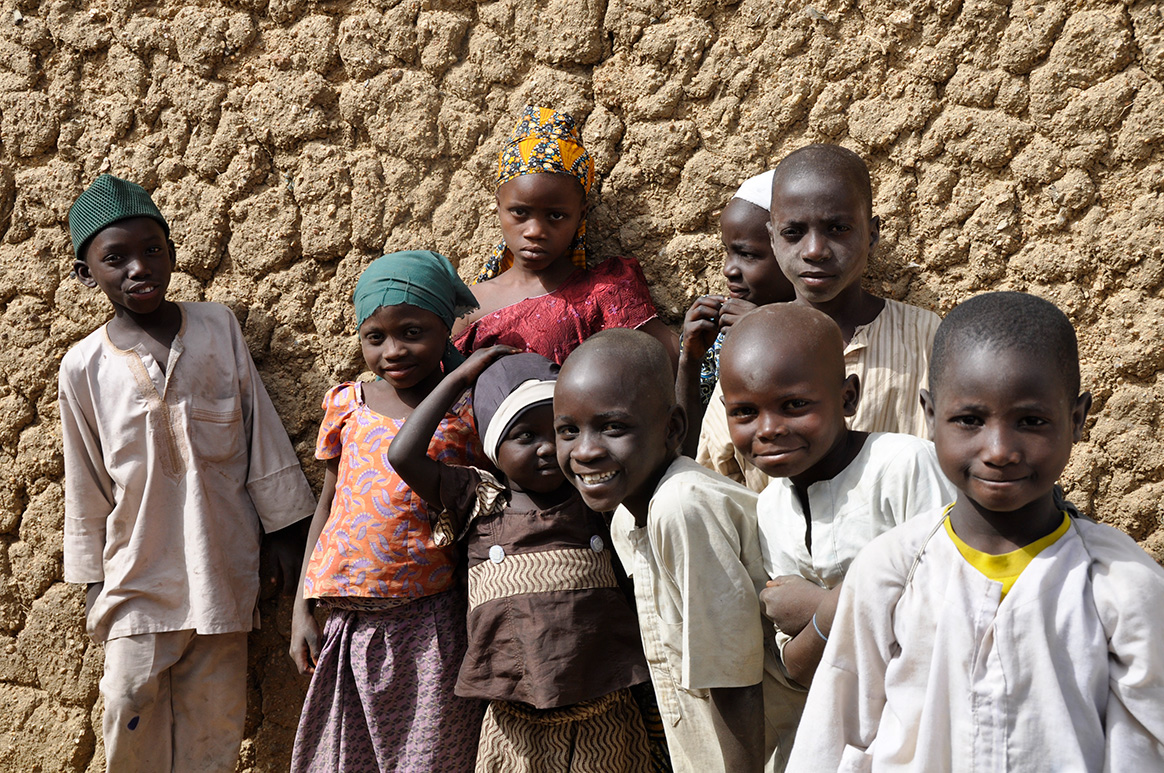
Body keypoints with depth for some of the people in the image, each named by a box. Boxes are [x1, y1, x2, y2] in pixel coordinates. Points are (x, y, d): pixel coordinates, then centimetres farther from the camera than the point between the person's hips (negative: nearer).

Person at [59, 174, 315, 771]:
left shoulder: (218, 327, -2)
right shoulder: (83, 367, -3)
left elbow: (262, 435, 2)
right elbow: (86, 484, 4)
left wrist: (284, 531, 3)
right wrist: (92, 582, 7)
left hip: (219, 559, 1)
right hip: (138, 566, 0)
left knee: (214, 713, 7)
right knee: (131, 711, -3)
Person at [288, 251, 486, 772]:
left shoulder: (466, 411, -3)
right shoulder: (346, 405, 7)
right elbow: (328, 505, 12)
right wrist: (301, 609, 11)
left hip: (430, 618, -3)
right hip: (350, 616, 3)